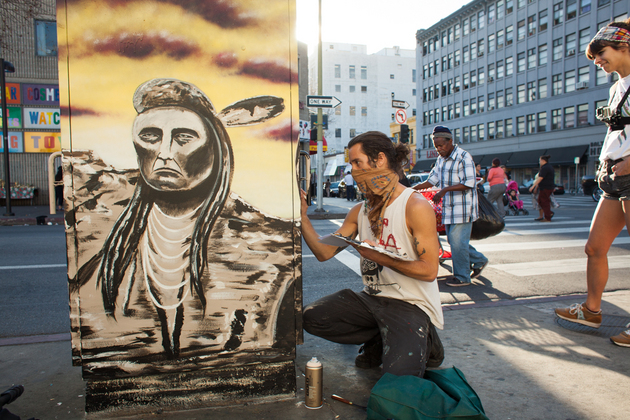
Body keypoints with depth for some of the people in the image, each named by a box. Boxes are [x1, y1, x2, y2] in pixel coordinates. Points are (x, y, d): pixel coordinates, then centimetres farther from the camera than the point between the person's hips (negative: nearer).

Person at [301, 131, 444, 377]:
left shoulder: (416, 207, -15)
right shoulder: (359, 211, 6)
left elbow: (429, 270, -17)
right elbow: (324, 252, 1)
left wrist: (380, 257, -25)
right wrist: (302, 217, -7)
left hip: (411, 304, -6)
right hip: (372, 299, 7)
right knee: (311, 317, -7)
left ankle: (422, 342, 11)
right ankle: (380, 341, 9)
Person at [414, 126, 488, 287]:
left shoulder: (464, 157, -13)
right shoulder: (441, 159, 11)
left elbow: (469, 184, -18)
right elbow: (431, 180, 11)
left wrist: (445, 189, -24)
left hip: (463, 207, -8)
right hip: (448, 208, 8)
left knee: (458, 241, -4)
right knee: (454, 240, 14)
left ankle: (462, 277, 11)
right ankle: (479, 260, 34)